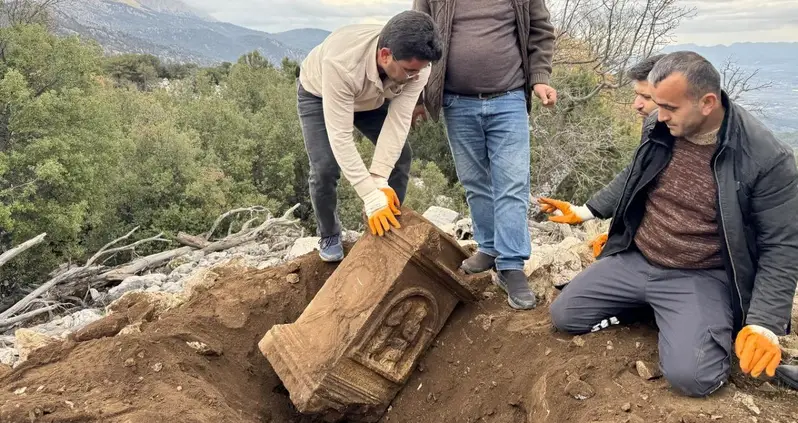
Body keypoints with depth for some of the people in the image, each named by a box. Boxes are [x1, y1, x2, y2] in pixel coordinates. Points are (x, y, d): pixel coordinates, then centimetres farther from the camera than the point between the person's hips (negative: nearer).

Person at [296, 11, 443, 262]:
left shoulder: (416, 64, -34)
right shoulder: (341, 64, -47)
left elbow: (398, 121, -32)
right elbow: (340, 136, -45)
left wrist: (379, 179, -41)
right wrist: (371, 195, -47)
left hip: (372, 98, 4)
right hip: (318, 94, -4)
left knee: (400, 156, -7)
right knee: (325, 167, -17)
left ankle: (390, 227, 13)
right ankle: (329, 237, 9)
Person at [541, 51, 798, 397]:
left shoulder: (766, 158, -20)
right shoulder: (658, 127, -5)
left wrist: (763, 323, -21)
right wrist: (586, 211, 17)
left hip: (701, 277, -5)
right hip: (634, 261, 5)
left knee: (690, 375, -25)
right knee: (563, 316, 1)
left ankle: (722, 326, 9)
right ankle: (649, 304, 20)